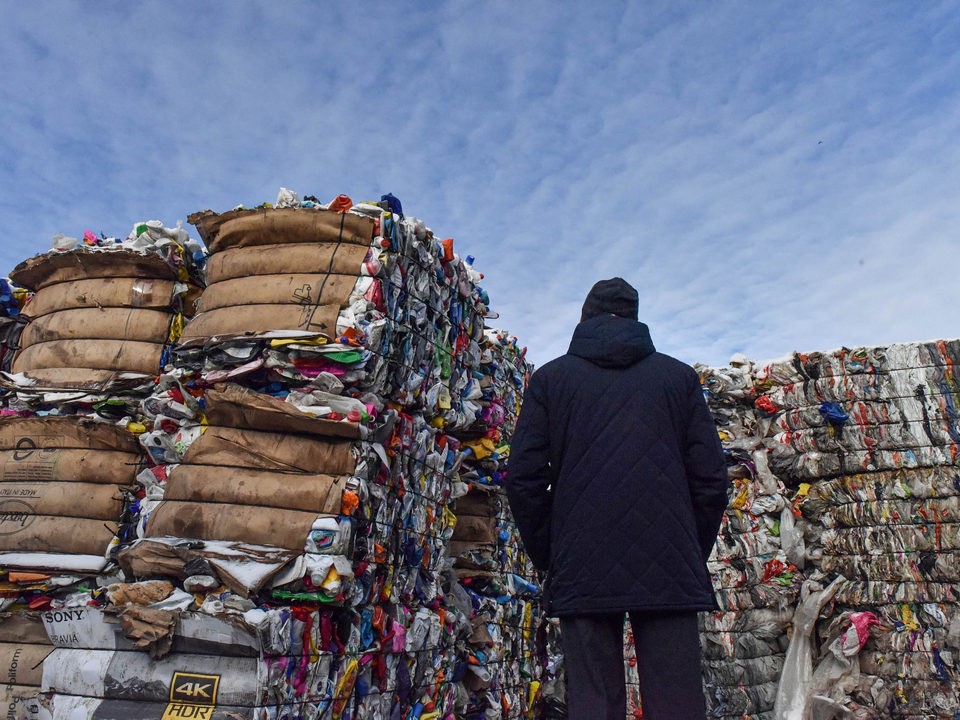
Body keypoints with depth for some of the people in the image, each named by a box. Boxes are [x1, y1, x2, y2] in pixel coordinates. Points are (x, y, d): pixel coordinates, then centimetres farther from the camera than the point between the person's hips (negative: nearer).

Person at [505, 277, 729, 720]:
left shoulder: (549, 378, 8)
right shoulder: (680, 376, 11)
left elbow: (524, 479, 1)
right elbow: (710, 479, 6)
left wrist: (549, 559, 9)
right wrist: (693, 556, 15)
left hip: (582, 572, 0)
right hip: (669, 574, 1)